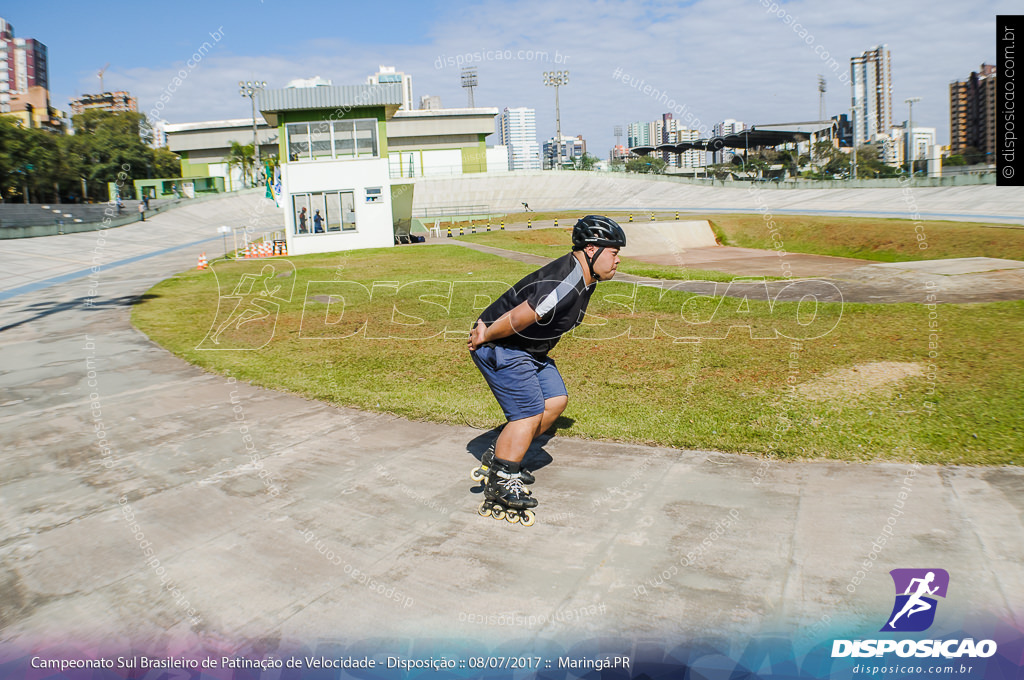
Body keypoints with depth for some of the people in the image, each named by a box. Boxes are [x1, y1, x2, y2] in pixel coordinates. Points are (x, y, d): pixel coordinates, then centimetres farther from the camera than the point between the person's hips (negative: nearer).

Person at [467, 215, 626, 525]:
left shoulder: (583, 278, 6)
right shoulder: (565, 284, -29)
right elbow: (518, 318, -29)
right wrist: (485, 337, -15)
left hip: (529, 349, 11)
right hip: (500, 348, -10)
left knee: (556, 400, 8)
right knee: (529, 414, -12)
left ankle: (499, 458, 19)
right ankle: (500, 485, 2)